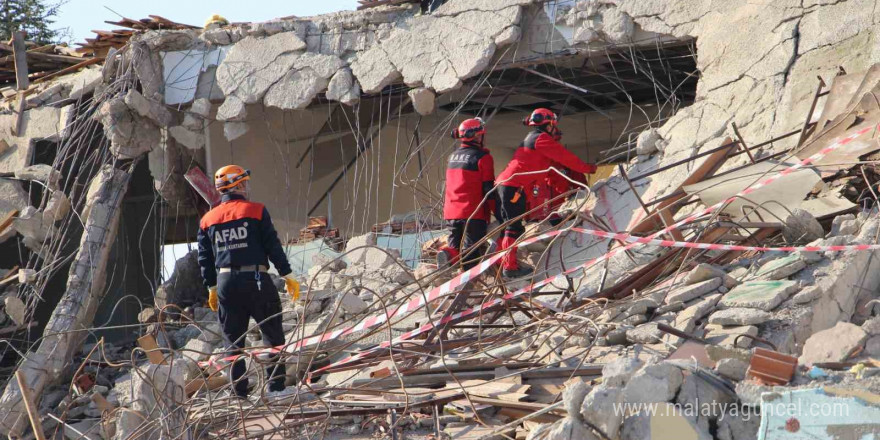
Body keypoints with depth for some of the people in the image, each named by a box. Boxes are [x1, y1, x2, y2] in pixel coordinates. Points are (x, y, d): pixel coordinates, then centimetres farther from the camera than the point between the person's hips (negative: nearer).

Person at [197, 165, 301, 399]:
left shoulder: (207, 220, 10)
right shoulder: (256, 211, -2)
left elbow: (204, 258, 12)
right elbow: (273, 246, -4)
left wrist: (211, 288, 21)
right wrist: (287, 275, 3)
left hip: (225, 283, 4)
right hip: (255, 280, -4)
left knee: (233, 340, 10)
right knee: (273, 334, 7)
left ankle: (239, 391, 9)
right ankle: (276, 386, 3)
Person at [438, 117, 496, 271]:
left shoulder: (453, 156, 15)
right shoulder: (481, 157, -8)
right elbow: (488, 188, -10)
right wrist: (497, 210, -2)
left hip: (451, 212, 6)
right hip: (473, 212, -6)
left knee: (456, 245, 12)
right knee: (472, 248, -2)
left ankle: (448, 254, -18)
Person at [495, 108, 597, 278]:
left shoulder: (530, 139, 28)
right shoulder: (541, 138, -3)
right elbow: (564, 156, -3)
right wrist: (587, 168, 6)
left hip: (504, 183, 10)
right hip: (515, 186, -10)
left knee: (507, 226, 12)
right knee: (514, 226, -11)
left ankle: (500, 264, 12)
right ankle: (510, 266, -14)